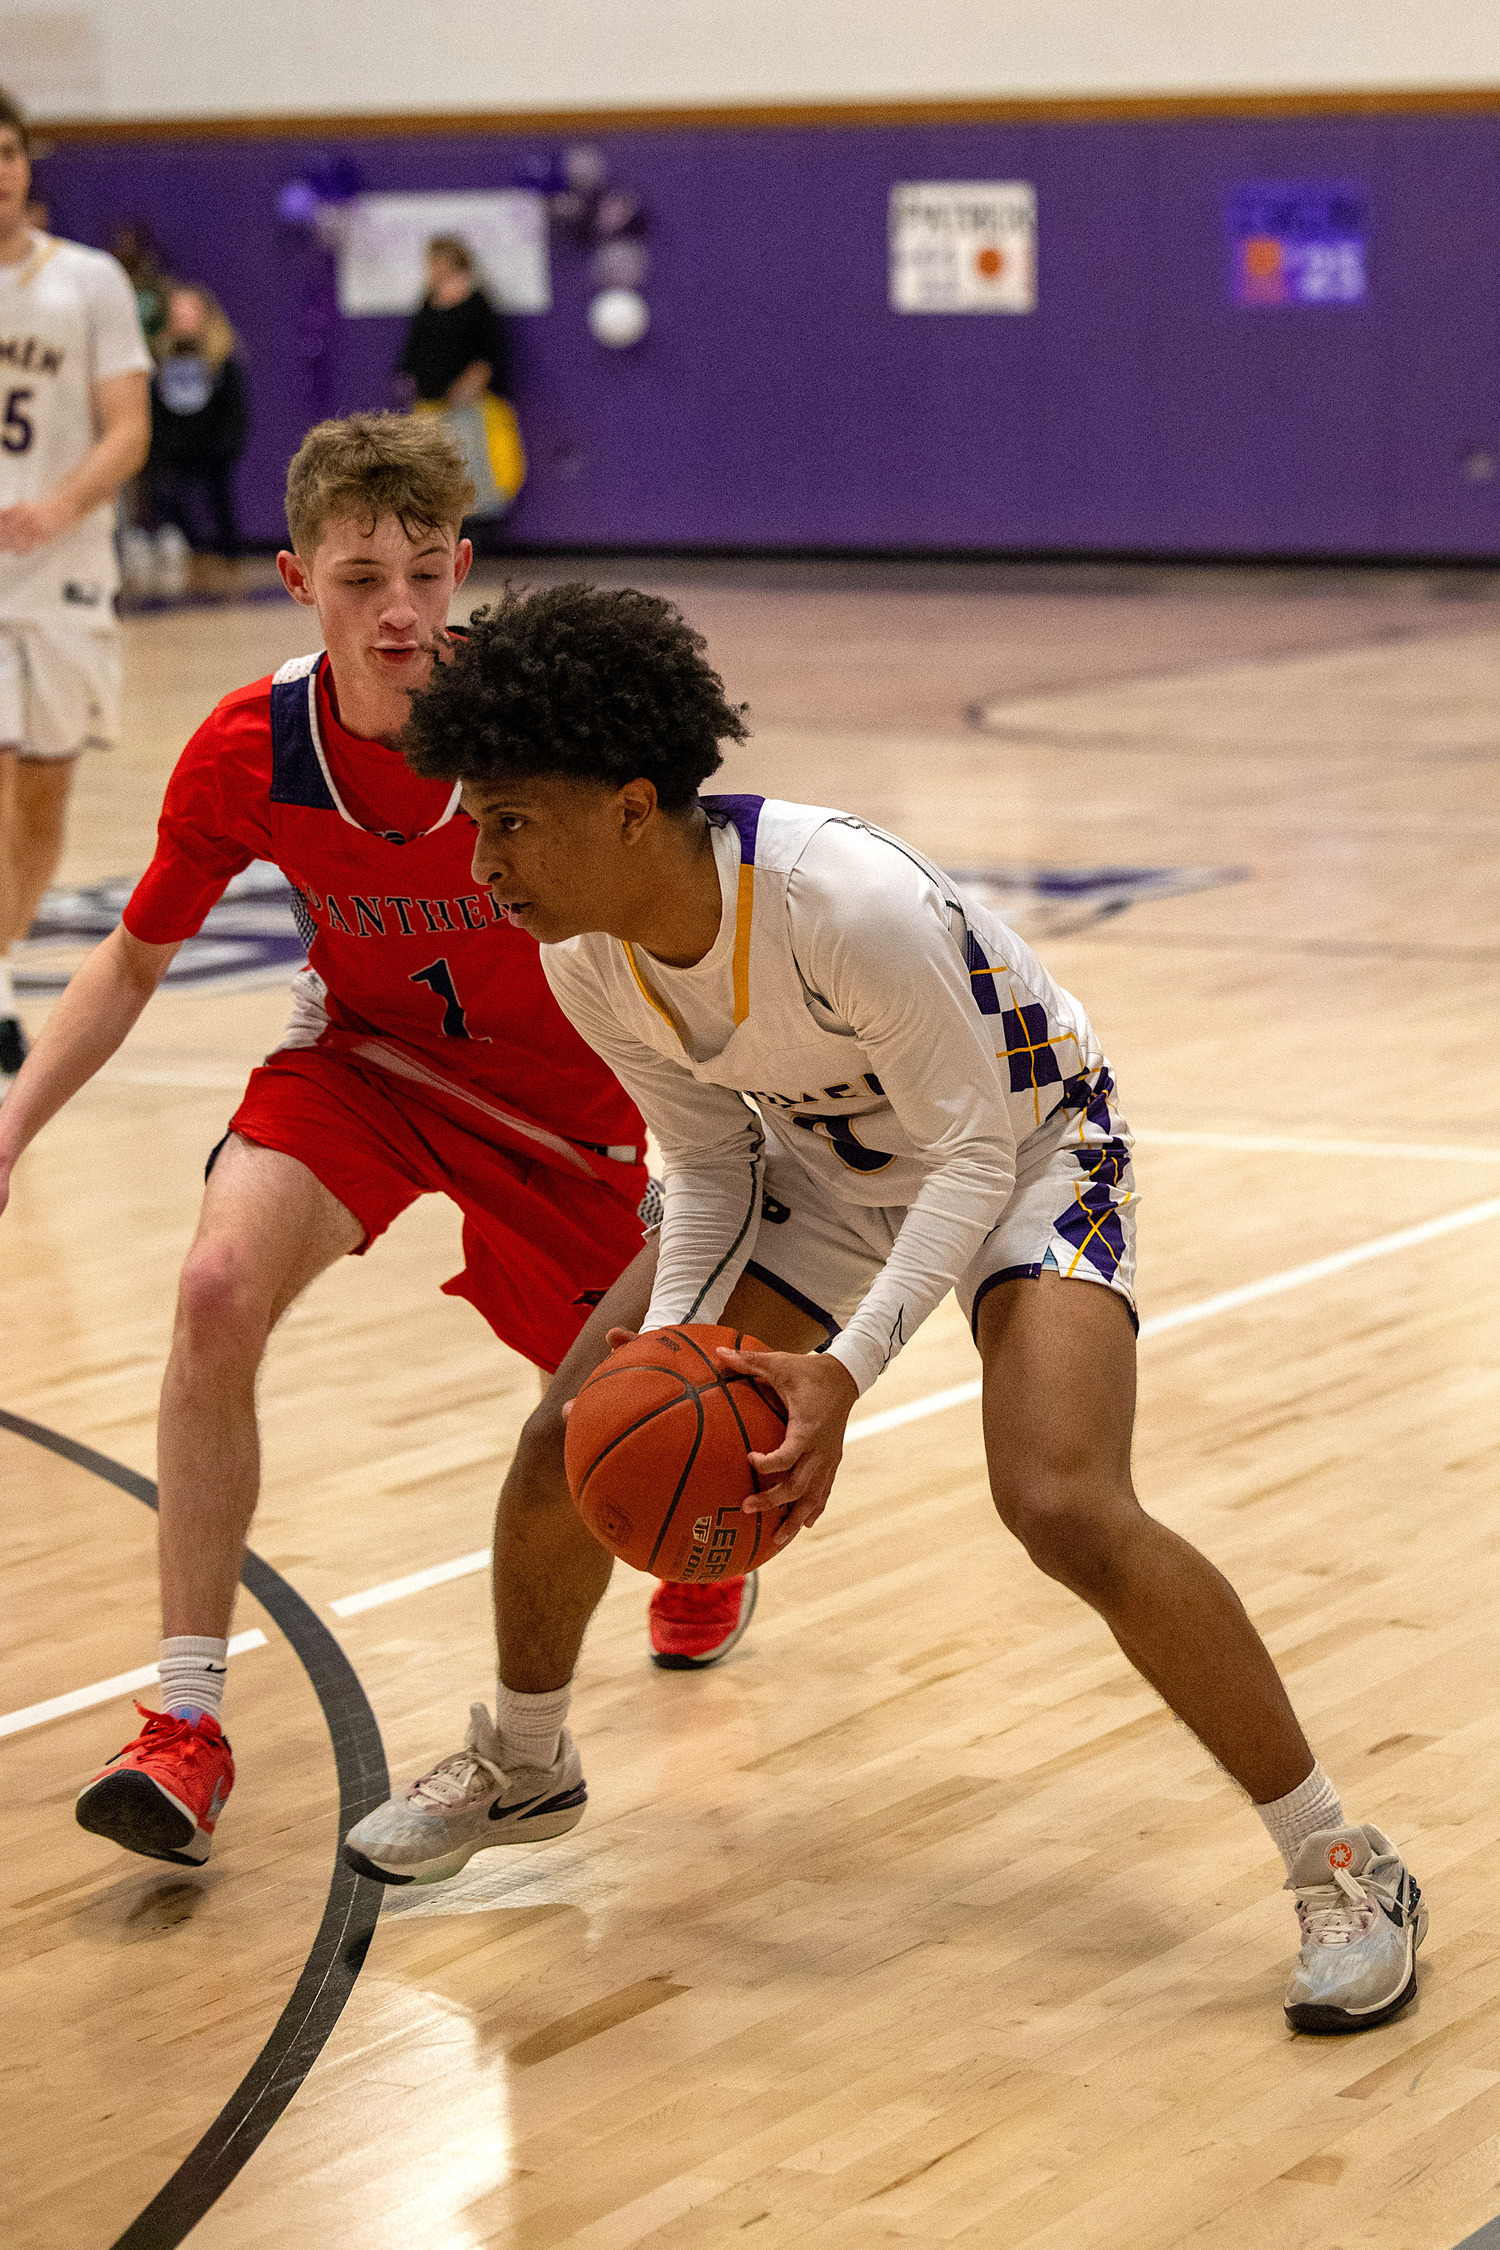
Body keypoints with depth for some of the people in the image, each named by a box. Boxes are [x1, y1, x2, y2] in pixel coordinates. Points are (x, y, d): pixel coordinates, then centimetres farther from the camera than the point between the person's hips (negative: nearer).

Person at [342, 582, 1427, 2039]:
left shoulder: (848, 901, -38)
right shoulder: (585, 961, -16)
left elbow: (971, 1151, -29)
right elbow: (709, 1162, -2)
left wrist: (842, 1371, -36)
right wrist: (667, 1345, -18)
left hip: (1027, 1147, -7)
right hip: (826, 1167, 7)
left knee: (1066, 1508, -27)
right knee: (570, 1438, 3)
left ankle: (1340, 1864, -14)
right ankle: (520, 1755, 33)